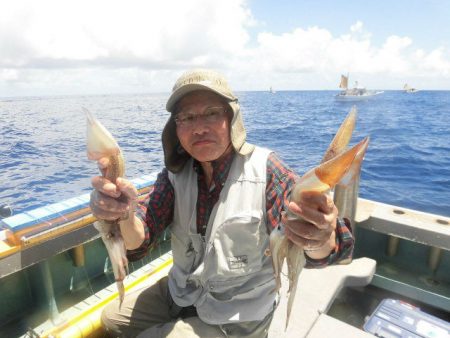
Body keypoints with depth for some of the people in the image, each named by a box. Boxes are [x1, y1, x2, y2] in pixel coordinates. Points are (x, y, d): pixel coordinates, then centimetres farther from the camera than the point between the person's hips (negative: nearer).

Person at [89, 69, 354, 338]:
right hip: (179, 293, 5)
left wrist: (320, 240, -56)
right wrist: (123, 215, -41)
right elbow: (138, 242, -18)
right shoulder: (175, 174, -9)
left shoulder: (265, 169, -23)